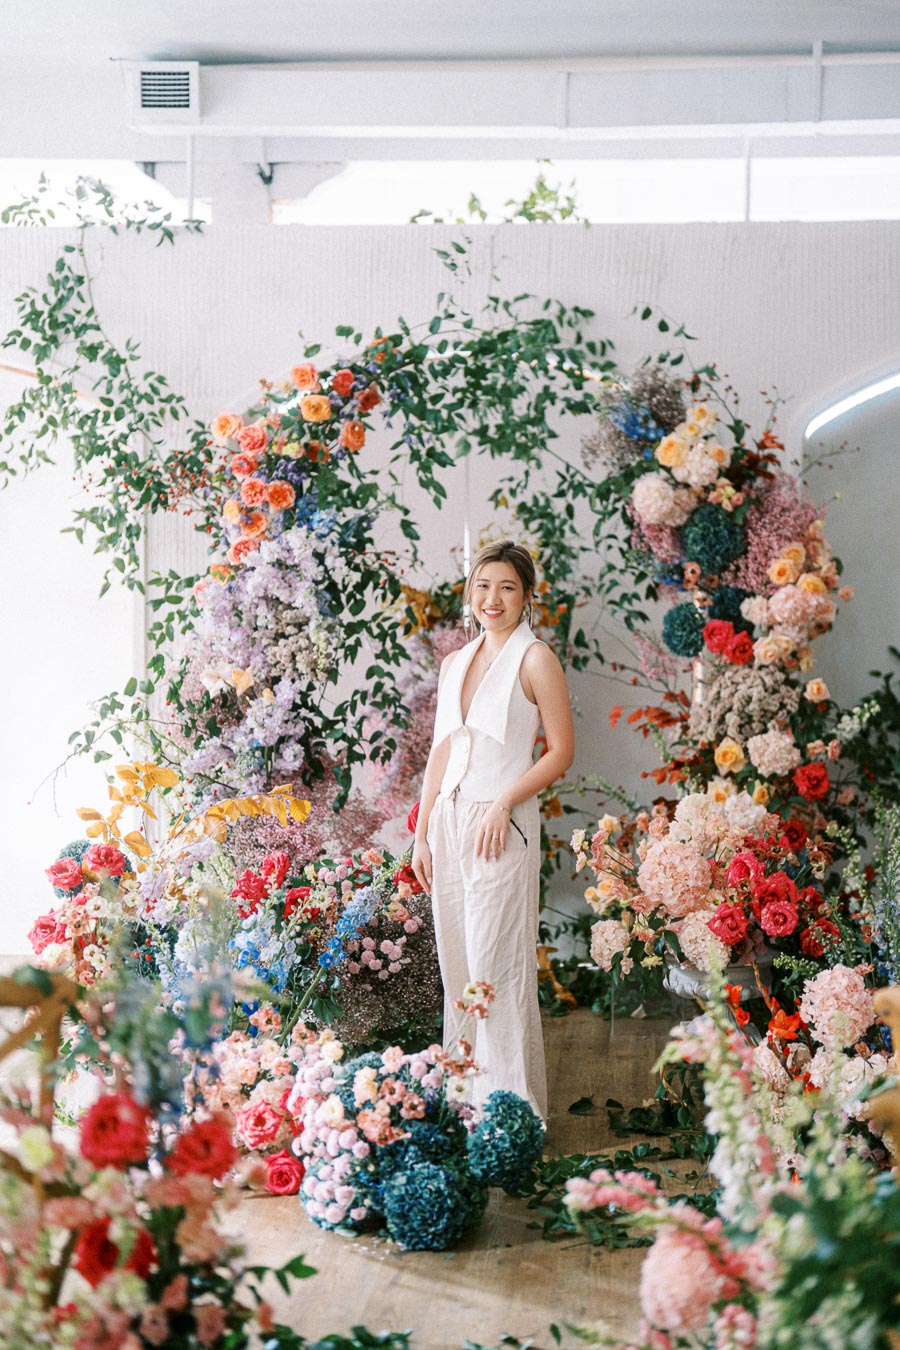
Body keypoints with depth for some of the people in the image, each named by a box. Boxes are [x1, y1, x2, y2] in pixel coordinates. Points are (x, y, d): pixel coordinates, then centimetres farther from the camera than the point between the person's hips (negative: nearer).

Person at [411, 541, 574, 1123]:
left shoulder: (535, 659, -5)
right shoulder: (455, 662, 15)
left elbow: (561, 750, -8)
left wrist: (504, 803, -16)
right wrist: (423, 832, 13)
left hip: (501, 824, -7)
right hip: (448, 819, 7)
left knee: (497, 966, -5)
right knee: (456, 964, 10)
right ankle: (463, 1095, 21)